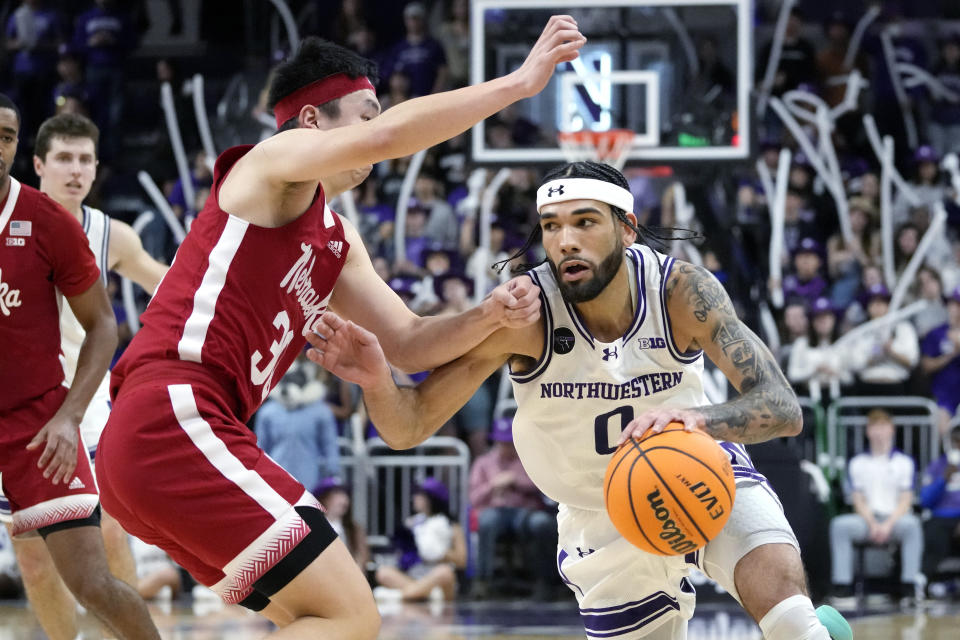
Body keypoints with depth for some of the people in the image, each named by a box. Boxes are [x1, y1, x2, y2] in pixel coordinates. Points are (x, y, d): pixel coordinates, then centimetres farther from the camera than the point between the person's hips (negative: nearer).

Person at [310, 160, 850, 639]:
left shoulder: (682, 289, -24)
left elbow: (784, 410, -30)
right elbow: (409, 428, -22)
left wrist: (696, 417, -51)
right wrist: (377, 379, -46)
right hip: (603, 518, 1)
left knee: (779, 582, -26)